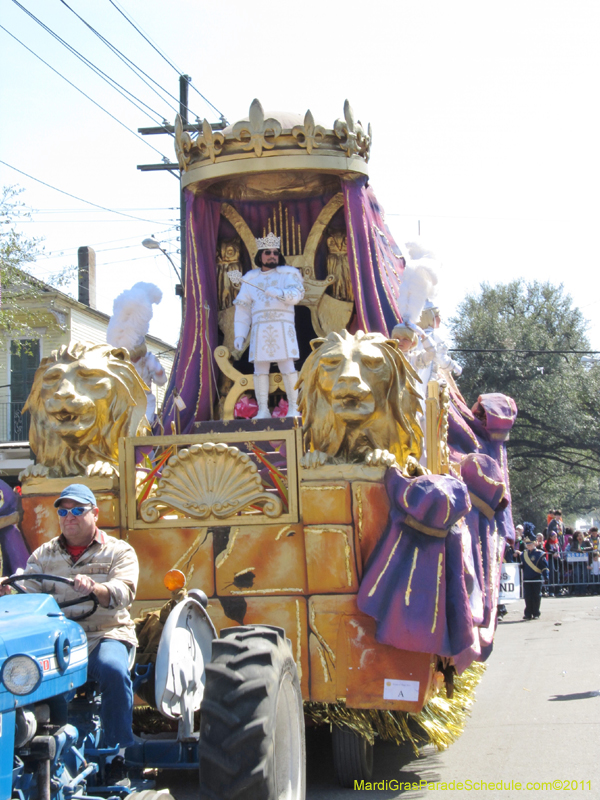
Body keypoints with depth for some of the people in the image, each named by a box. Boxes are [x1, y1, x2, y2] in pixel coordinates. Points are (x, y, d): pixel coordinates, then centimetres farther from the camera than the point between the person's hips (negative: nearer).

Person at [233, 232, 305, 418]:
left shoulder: (286, 274, 8)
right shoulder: (251, 279, 16)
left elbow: (297, 293, -10)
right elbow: (242, 309, 14)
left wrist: (279, 293, -29)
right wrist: (239, 335, 6)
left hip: (282, 329, -3)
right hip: (260, 330, 3)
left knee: (287, 367, -7)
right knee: (260, 369, -1)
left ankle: (293, 408, -3)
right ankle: (263, 410, 3)